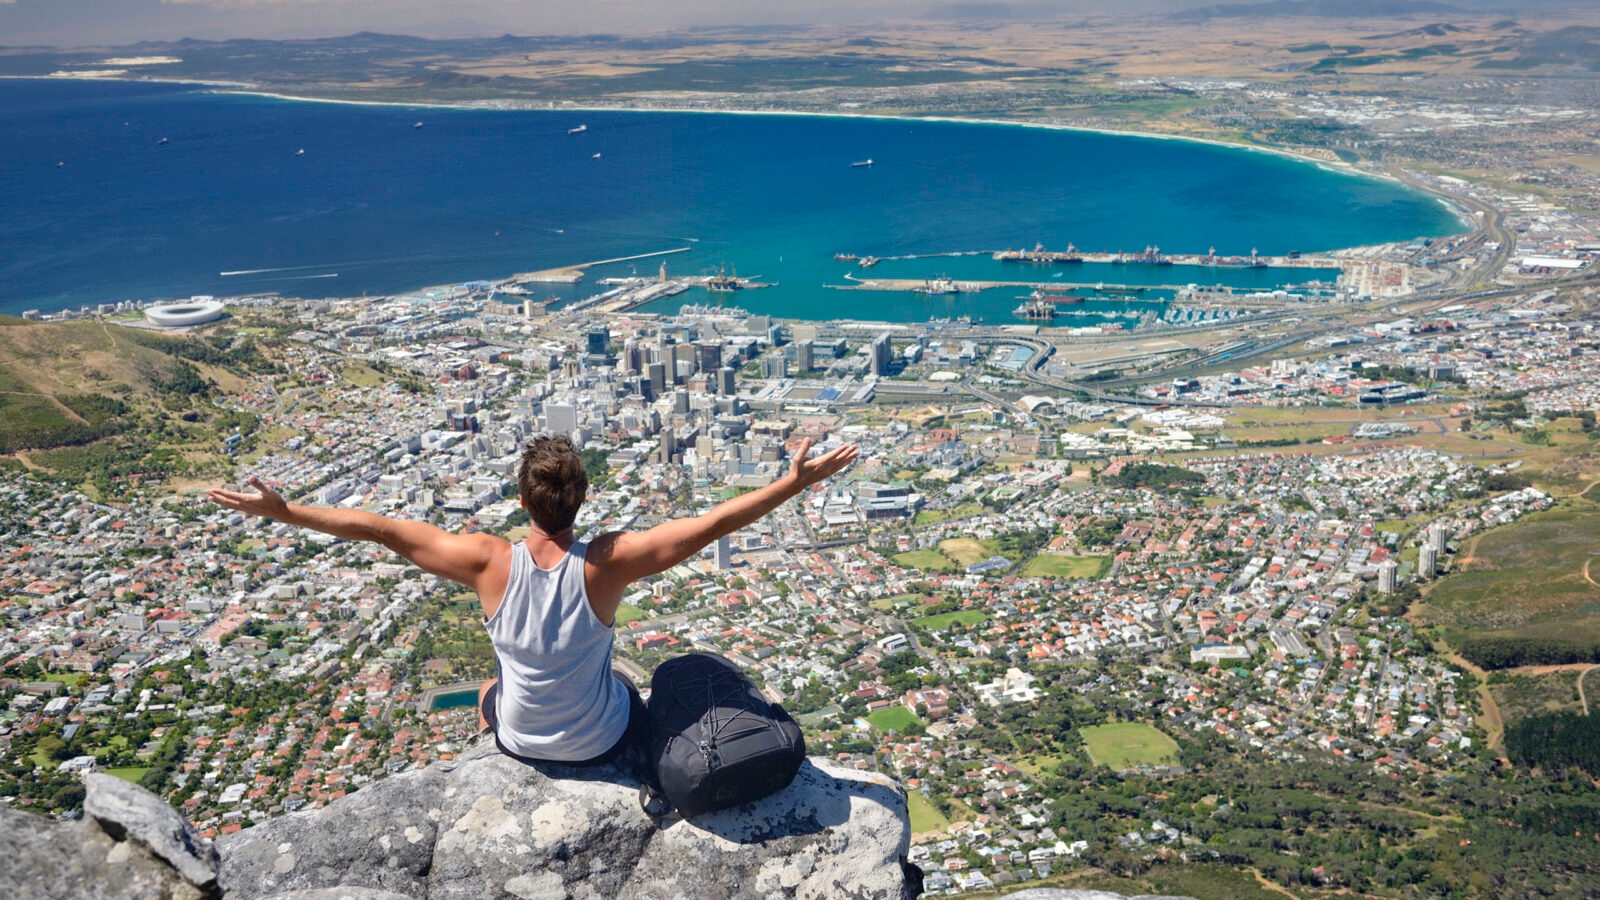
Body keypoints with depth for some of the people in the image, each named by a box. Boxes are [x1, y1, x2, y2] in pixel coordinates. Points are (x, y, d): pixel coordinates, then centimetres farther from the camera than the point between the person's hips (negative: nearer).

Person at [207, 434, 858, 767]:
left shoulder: (491, 563, -26)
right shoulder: (608, 565, -30)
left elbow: (382, 530, -21)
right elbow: (712, 524, -30)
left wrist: (282, 511, -13)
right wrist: (797, 482, -25)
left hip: (520, 741, 1)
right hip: (604, 743, 0)